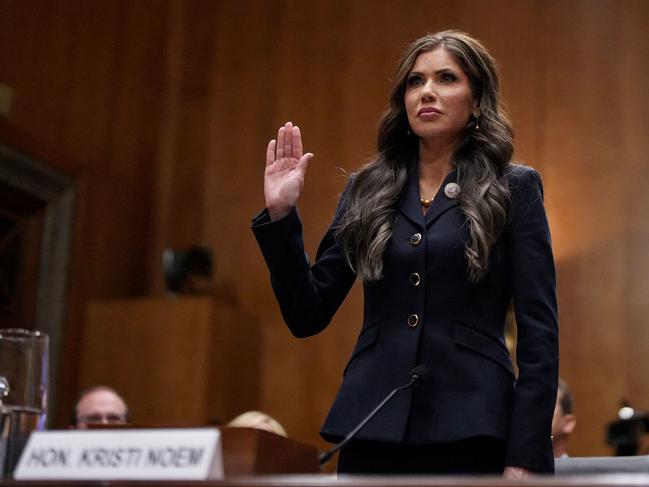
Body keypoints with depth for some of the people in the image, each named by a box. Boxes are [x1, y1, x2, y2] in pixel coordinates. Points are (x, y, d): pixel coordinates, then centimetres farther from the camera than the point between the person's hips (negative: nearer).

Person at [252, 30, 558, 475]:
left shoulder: (514, 189, 3)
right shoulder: (368, 190, 10)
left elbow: (539, 331, -2)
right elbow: (307, 315, 9)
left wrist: (526, 456, -9)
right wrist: (280, 214, -1)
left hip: (468, 430, -2)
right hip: (372, 426, 3)